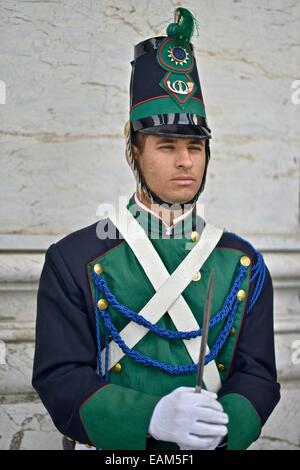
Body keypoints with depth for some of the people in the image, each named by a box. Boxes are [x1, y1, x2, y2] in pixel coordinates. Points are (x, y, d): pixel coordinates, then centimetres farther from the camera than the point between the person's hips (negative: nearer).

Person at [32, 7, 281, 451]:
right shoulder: (73, 259, -11)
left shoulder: (244, 263, -3)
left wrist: (222, 424, -27)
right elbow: (60, 376, -15)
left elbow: (257, 375, -6)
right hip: (114, 447, -2)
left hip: (212, 445, 2)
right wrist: (152, 418, -31)